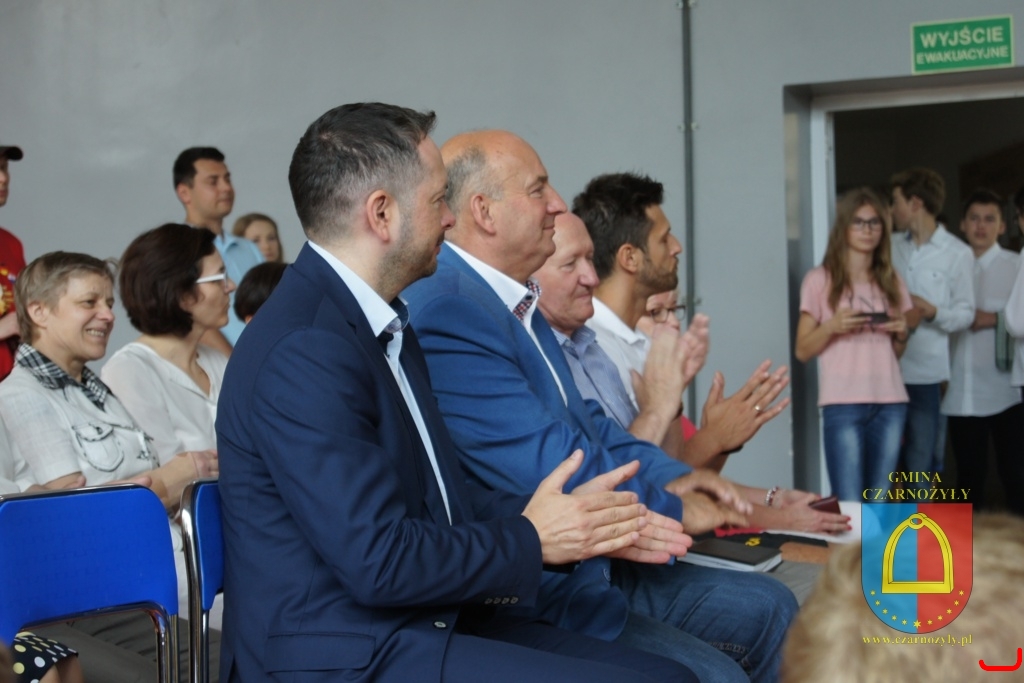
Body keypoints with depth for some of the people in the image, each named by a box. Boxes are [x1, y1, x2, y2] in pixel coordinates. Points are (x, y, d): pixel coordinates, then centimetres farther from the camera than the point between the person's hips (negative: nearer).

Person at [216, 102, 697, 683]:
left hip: (417, 626, 9)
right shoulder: (302, 352, -19)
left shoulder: (387, 325, 11)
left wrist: (581, 524, 2)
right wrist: (529, 541, -9)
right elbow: (380, 561, -22)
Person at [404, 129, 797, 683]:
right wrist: (672, 509, -9)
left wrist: (671, 476, 2)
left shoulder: (514, 300, 10)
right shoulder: (445, 314, -23)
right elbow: (552, 467, -24)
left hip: (587, 566, 10)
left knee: (767, 610, 12)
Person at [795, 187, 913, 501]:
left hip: (890, 403, 4)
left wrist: (902, 335, 0)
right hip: (843, 404, -4)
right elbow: (802, 351, 0)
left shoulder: (891, 281, 14)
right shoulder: (820, 280, 1)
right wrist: (831, 326, -16)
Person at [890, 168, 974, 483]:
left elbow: (966, 314, -4)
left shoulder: (958, 253, -2)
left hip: (927, 373, -4)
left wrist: (931, 312, -21)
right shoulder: (892, 248, 12)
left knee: (922, 464, -1)